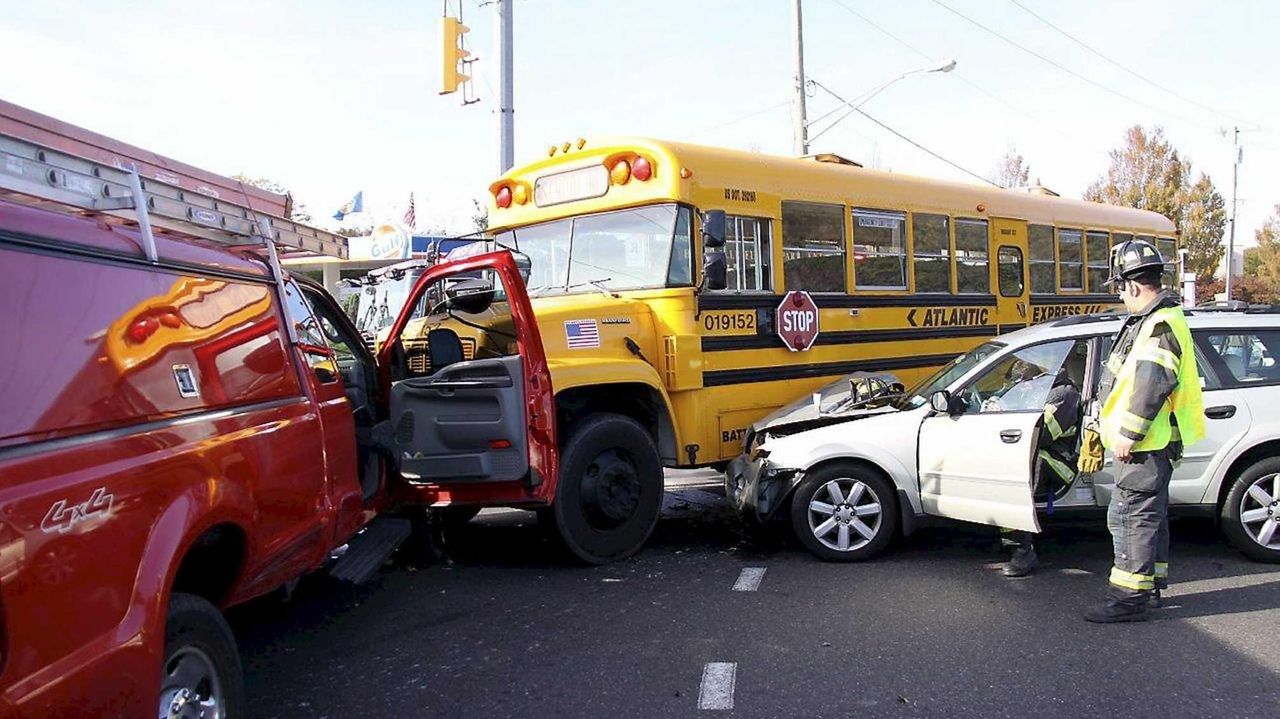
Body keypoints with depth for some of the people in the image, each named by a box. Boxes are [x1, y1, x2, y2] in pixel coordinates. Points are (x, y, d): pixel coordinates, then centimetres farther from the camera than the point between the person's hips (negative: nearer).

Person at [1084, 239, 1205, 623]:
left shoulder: (1159, 325, -19)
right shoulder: (1159, 319, 16)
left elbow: (1152, 383, -27)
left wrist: (1129, 434, -22)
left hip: (1143, 445, -11)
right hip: (1149, 442, 11)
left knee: (1130, 516, -7)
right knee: (1149, 515, 18)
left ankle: (1129, 598, -1)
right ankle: (1150, 587, 29)